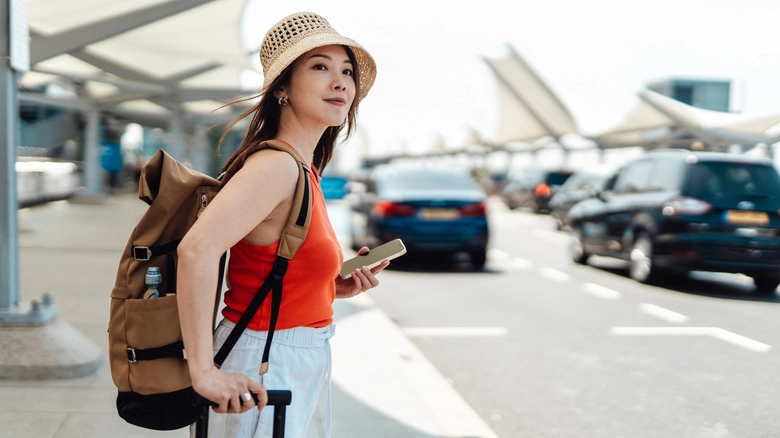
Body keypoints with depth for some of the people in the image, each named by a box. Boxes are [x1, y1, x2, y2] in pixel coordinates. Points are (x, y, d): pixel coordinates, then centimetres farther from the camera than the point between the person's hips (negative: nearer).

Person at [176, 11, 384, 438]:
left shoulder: (303, 172, 8)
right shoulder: (276, 165, -20)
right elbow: (197, 248, -34)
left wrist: (336, 288, 2)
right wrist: (203, 371, -31)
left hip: (297, 369, 9)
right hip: (263, 374, -9)